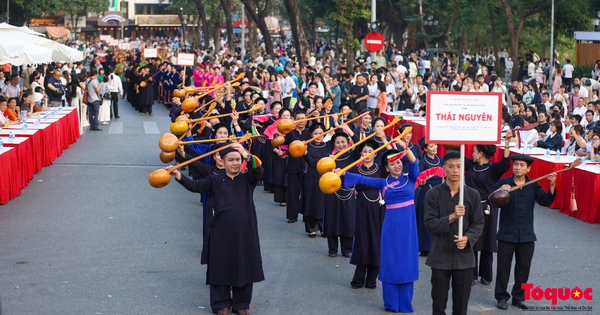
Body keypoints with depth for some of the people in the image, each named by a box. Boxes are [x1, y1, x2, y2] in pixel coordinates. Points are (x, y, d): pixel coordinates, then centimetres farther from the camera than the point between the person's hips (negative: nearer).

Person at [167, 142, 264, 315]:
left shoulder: (247, 179, 4)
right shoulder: (215, 181, 4)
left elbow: (258, 170, -15)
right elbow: (195, 186, -4)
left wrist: (247, 155, -30)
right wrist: (178, 175, -19)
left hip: (244, 232, 0)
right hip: (221, 232, 0)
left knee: (243, 267, 6)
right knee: (221, 268, 5)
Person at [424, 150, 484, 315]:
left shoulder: (473, 195, 2)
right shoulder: (433, 194, -3)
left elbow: (478, 224, 2)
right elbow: (430, 224, -8)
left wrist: (468, 238, -17)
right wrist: (451, 217, -23)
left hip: (464, 256, 1)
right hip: (440, 256, -1)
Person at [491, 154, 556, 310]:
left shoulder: (534, 186, 5)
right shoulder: (503, 183, -3)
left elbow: (545, 201, -6)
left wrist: (552, 186, -20)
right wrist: (500, 191, -33)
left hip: (527, 235, 3)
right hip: (506, 234, -3)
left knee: (524, 267, 9)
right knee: (503, 266, 3)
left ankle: (519, 297, 23)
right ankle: (501, 297, 16)